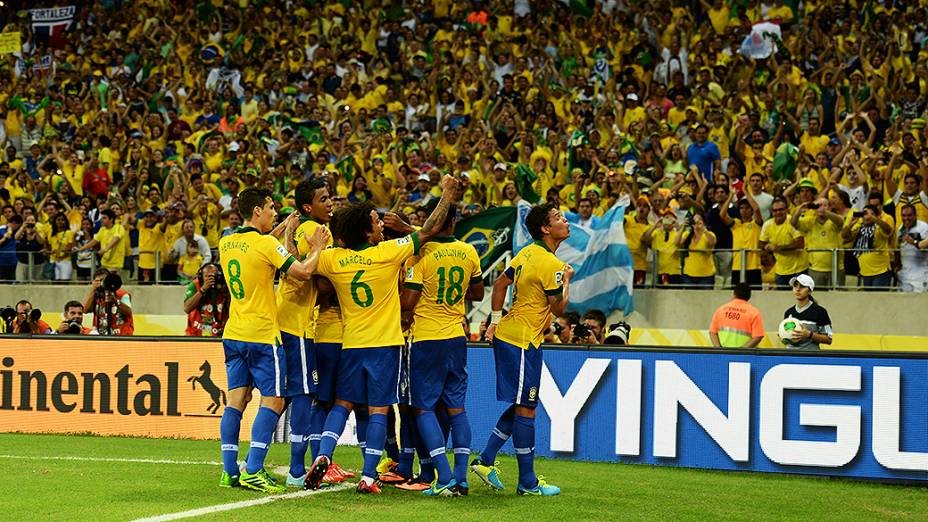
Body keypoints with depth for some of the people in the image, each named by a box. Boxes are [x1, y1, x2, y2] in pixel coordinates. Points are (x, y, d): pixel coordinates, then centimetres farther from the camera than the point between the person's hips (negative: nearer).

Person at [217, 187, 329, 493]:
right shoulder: (266, 244, -14)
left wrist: (284, 232, 27)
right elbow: (303, 272, -18)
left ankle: (230, 471, 6)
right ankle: (252, 471, -11)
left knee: (236, 400, 8)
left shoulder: (227, 243, 8)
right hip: (262, 336, -7)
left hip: (233, 335, 7)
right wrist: (317, 248, -1)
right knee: (273, 401, -3)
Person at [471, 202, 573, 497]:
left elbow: (500, 283, 14)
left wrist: (495, 321, 16)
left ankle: (485, 460, 17)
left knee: (523, 405, 16)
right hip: (523, 341, -9)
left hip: (506, 336, 9)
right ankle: (528, 483, 3)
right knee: (525, 409, -3)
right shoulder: (551, 265, -18)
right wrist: (567, 280, 2)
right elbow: (559, 309, -12)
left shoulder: (528, 253, 9)